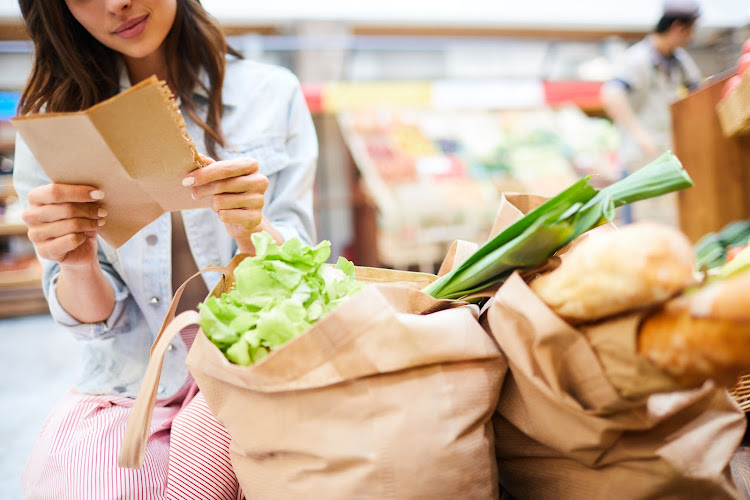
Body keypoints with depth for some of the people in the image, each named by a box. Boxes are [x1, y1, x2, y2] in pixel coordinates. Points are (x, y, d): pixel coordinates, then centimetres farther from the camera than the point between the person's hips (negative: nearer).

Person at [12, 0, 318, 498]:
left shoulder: (271, 94, -1)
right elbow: (93, 317, 0)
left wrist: (252, 228, -24)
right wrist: (76, 266, -23)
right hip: (125, 384, 2)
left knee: (204, 443, -31)